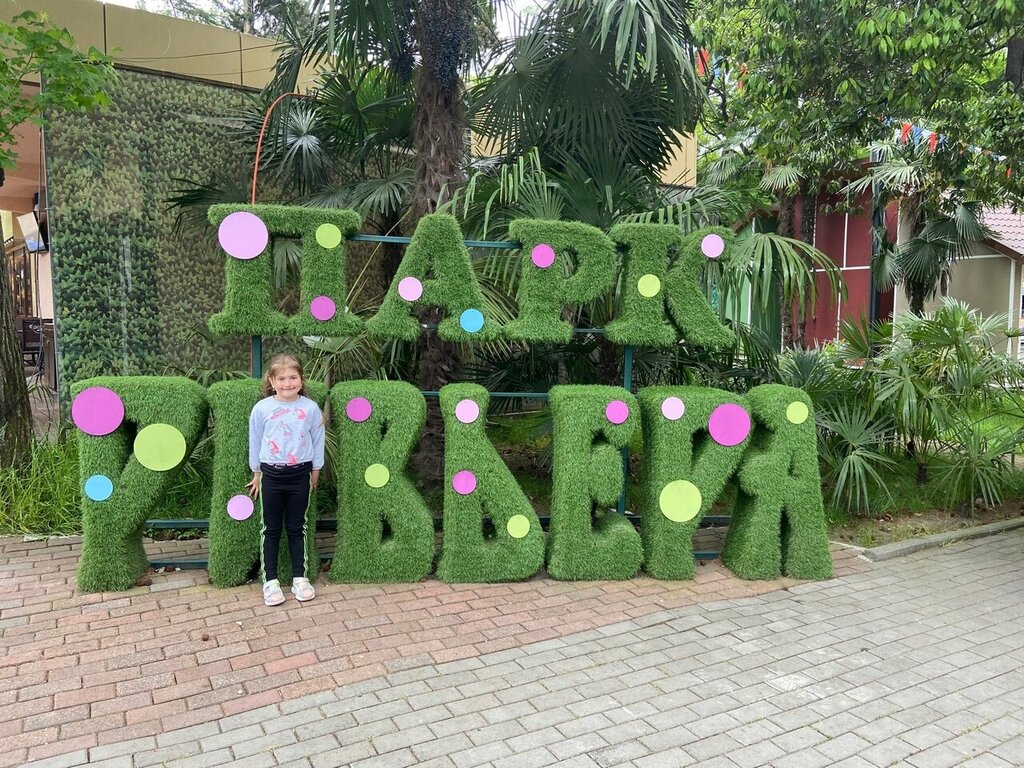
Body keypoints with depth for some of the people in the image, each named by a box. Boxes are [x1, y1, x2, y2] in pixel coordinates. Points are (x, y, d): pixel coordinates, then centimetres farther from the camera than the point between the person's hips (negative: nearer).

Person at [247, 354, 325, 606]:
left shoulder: (311, 408, -6)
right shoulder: (261, 409, -7)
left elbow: (318, 442, 3)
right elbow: (255, 443, 4)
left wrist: (314, 475, 8)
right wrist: (257, 475, 9)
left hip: (300, 475, 0)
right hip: (271, 475, 0)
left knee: (296, 528, 11)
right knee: (271, 529, 9)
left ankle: (300, 578, 22)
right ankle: (270, 581, 18)